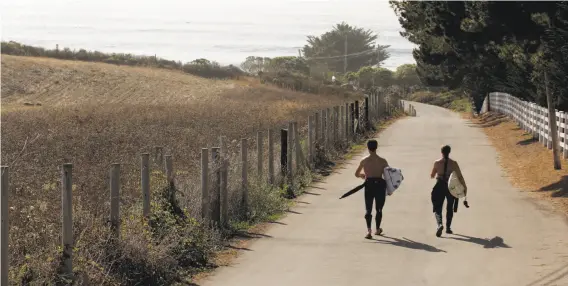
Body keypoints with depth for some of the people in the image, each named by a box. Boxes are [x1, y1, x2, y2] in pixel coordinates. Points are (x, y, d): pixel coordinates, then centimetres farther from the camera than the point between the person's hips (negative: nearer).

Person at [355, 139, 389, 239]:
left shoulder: (364, 161, 1)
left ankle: (369, 230, -20)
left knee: (368, 209, 0)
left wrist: (362, 175, 34)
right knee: (379, 209, 17)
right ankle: (377, 229, 27)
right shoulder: (382, 161, 0)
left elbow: (356, 174, 11)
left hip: (369, 184, -1)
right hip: (380, 184, 1)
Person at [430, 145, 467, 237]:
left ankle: (440, 224, -24)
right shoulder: (454, 164, -5)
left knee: (437, 208, 3)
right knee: (449, 208, 19)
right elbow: (460, 177, -7)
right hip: (451, 188, 1)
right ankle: (448, 228, 23)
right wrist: (464, 187, 3)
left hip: (439, 187, -1)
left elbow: (432, 176, 5)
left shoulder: (437, 163, -5)